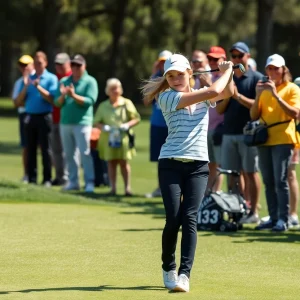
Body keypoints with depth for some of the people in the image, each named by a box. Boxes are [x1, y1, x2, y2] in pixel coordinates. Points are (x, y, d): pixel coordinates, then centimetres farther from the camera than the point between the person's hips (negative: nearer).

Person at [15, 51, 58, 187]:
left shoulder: (51, 78, 1)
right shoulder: (28, 79, 13)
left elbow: (52, 99, -12)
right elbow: (19, 102, 8)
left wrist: (38, 87, -18)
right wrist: (26, 87, -7)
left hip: (44, 117, -4)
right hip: (30, 117, 4)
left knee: (45, 149, -4)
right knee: (30, 149, 3)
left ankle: (47, 179, -1)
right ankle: (32, 179, 7)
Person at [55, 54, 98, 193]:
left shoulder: (90, 81, 1)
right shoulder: (64, 81, 13)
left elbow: (90, 101, -11)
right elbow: (58, 103, 9)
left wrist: (74, 95, -20)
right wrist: (63, 95, -12)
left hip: (82, 123, -5)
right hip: (65, 122, 5)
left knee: (85, 153, -9)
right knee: (69, 154, 6)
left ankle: (89, 182, -8)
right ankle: (73, 181, 12)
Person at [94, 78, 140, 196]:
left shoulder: (127, 103, 4)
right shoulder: (103, 106, 10)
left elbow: (136, 118, 5)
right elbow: (96, 122, 11)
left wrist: (127, 125, -12)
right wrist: (103, 127, -9)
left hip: (123, 137, -2)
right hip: (108, 138, 2)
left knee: (124, 162, -3)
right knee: (111, 162, 2)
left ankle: (127, 187, 1)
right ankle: (113, 188, 6)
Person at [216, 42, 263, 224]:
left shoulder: (257, 78, -1)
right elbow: (220, 110, 12)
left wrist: (238, 96, -19)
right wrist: (227, 96, -6)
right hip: (229, 132, 5)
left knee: (250, 172, -3)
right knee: (232, 173, 6)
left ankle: (254, 212, -1)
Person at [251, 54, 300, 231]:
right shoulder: (264, 89, 15)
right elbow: (254, 116, 10)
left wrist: (276, 95, -18)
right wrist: (258, 96, -6)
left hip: (283, 139, -5)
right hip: (264, 139, 5)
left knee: (280, 181, -11)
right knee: (268, 182, 5)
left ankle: (283, 220, -11)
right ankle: (273, 218, 9)